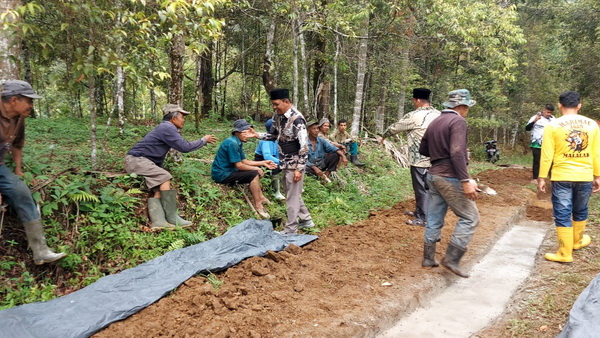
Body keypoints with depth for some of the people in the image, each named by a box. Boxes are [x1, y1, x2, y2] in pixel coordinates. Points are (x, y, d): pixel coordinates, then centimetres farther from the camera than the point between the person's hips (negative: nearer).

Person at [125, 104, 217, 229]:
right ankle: (172, 218, -22)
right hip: (136, 159, -10)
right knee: (164, 177, -23)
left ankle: (158, 221, -21)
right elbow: (184, 147, -17)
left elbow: (181, 145, 29)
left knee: (158, 189, -6)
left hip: (139, 160, 10)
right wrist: (204, 140, -4)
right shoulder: (167, 127, -14)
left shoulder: (167, 128, 19)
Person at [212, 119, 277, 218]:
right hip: (222, 175, -11)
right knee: (254, 175, -18)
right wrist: (255, 168, -10)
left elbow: (244, 161, 11)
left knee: (255, 172, 17)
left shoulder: (238, 142, 8)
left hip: (228, 171, 11)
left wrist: (263, 163, 6)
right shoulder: (232, 143, -22)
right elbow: (238, 165, -22)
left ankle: (261, 197, 14)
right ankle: (258, 205, -14)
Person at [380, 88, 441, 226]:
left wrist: (383, 137, 17)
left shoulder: (414, 116, -13)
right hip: (433, 158, 8)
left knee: (421, 188, 0)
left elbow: (394, 127, 0)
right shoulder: (438, 114, 6)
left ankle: (423, 219, 7)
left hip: (420, 159, -7)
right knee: (426, 187, 19)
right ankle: (419, 211, 33)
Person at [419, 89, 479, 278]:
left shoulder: (434, 122, 12)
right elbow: (457, 153, -23)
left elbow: (423, 150, 20)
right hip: (450, 178, -8)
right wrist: (466, 181, -25)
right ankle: (451, 259, -2)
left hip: (434, 175, 8)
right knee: (470, 217, 0)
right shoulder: (458, 121, -12)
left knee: (434, 219, 14)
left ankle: (428, 258, 20)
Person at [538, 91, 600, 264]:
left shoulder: (553, 125, -8)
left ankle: (565, 253, 6)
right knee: (580, 211, 22)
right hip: (585, 176, 4)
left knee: (562, 215, 2)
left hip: (562, 177, -4)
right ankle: (577, 241, 42)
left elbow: (547, 155, -9)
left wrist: (541, 178, -2)